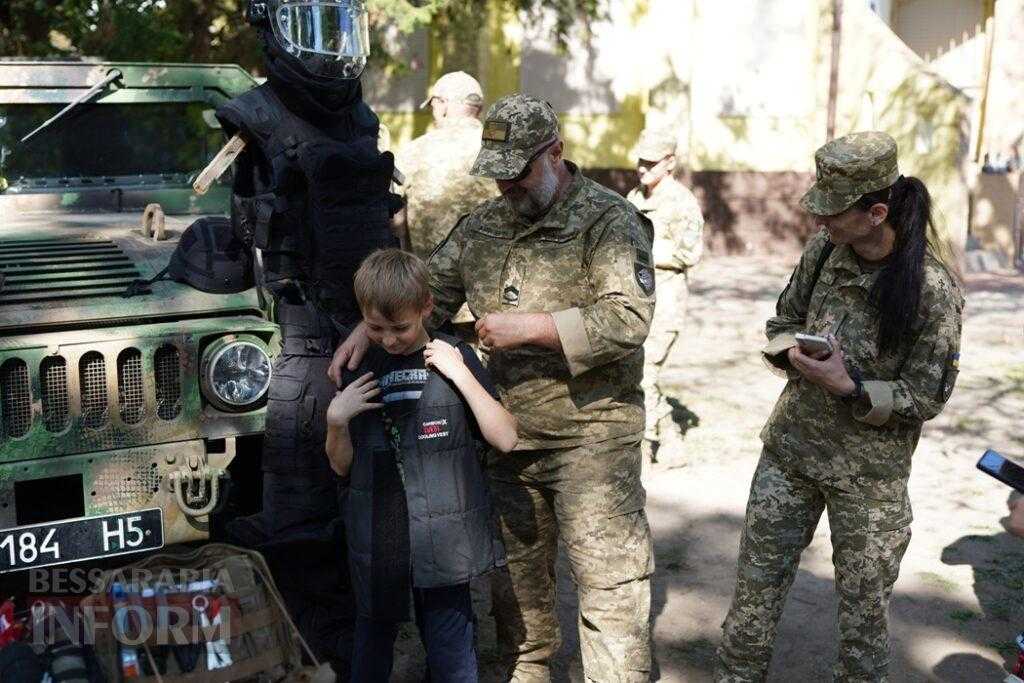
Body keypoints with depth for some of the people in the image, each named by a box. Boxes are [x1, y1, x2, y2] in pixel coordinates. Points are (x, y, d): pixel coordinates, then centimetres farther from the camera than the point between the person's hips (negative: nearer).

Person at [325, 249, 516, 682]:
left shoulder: (452, 357, -4)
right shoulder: (360, 369, 4)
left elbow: (505, 439, -10)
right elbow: (342, 466, 9)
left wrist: (461, 374, -17)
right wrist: (336, 418, -10)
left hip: (443, 534, -3)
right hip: (375, 536, 3)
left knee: (450, 648, 5)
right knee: (374, 634, 18)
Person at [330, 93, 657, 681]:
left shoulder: (607, 220, -10)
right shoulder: (483, 225, 11)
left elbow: (628, 319, -21)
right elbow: (429, 291, 16)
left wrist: (528, 327, -21)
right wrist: (368, 330, 0)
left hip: (590, 437, -6)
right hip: (507, 435, 7)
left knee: (609, 580, -2)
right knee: (515, 571, 18)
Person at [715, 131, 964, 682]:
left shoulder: (933, 287, -17)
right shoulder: (822, 252, -3)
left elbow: (926, 398, -11)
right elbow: (781, 324, 11)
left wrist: (851, 388, -25)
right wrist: (791, 352, -11)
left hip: (870, 473, -4)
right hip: (789, 449, 4)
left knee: (864, 607, 12)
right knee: (756, 582, 12)